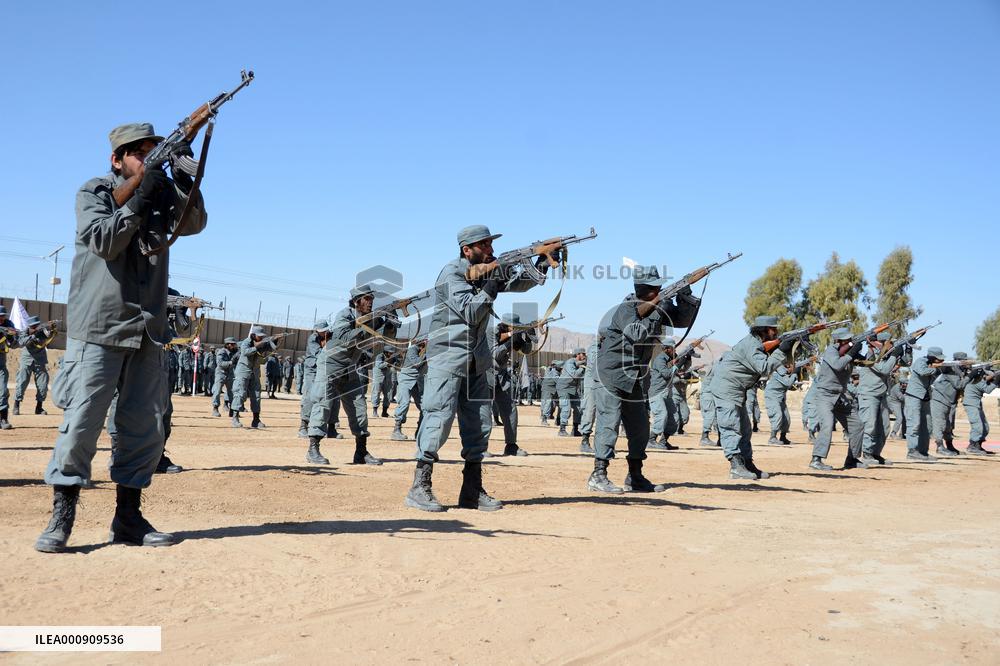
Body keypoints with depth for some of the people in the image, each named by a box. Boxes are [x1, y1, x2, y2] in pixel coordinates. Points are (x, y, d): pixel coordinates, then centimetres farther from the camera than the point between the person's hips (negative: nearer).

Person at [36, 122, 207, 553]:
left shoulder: (164, 196, 14)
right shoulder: (94, 192, 2)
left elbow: (195, 223, -3)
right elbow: (104, 241, -12)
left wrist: (184, 179, -16)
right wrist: (140, 198, -16)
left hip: (148, 332, 5)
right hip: (98, 327, -5)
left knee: (146, 429, 4)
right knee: (81, 424, -7)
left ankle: (128, 518, 14)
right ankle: (61, 518, 3)